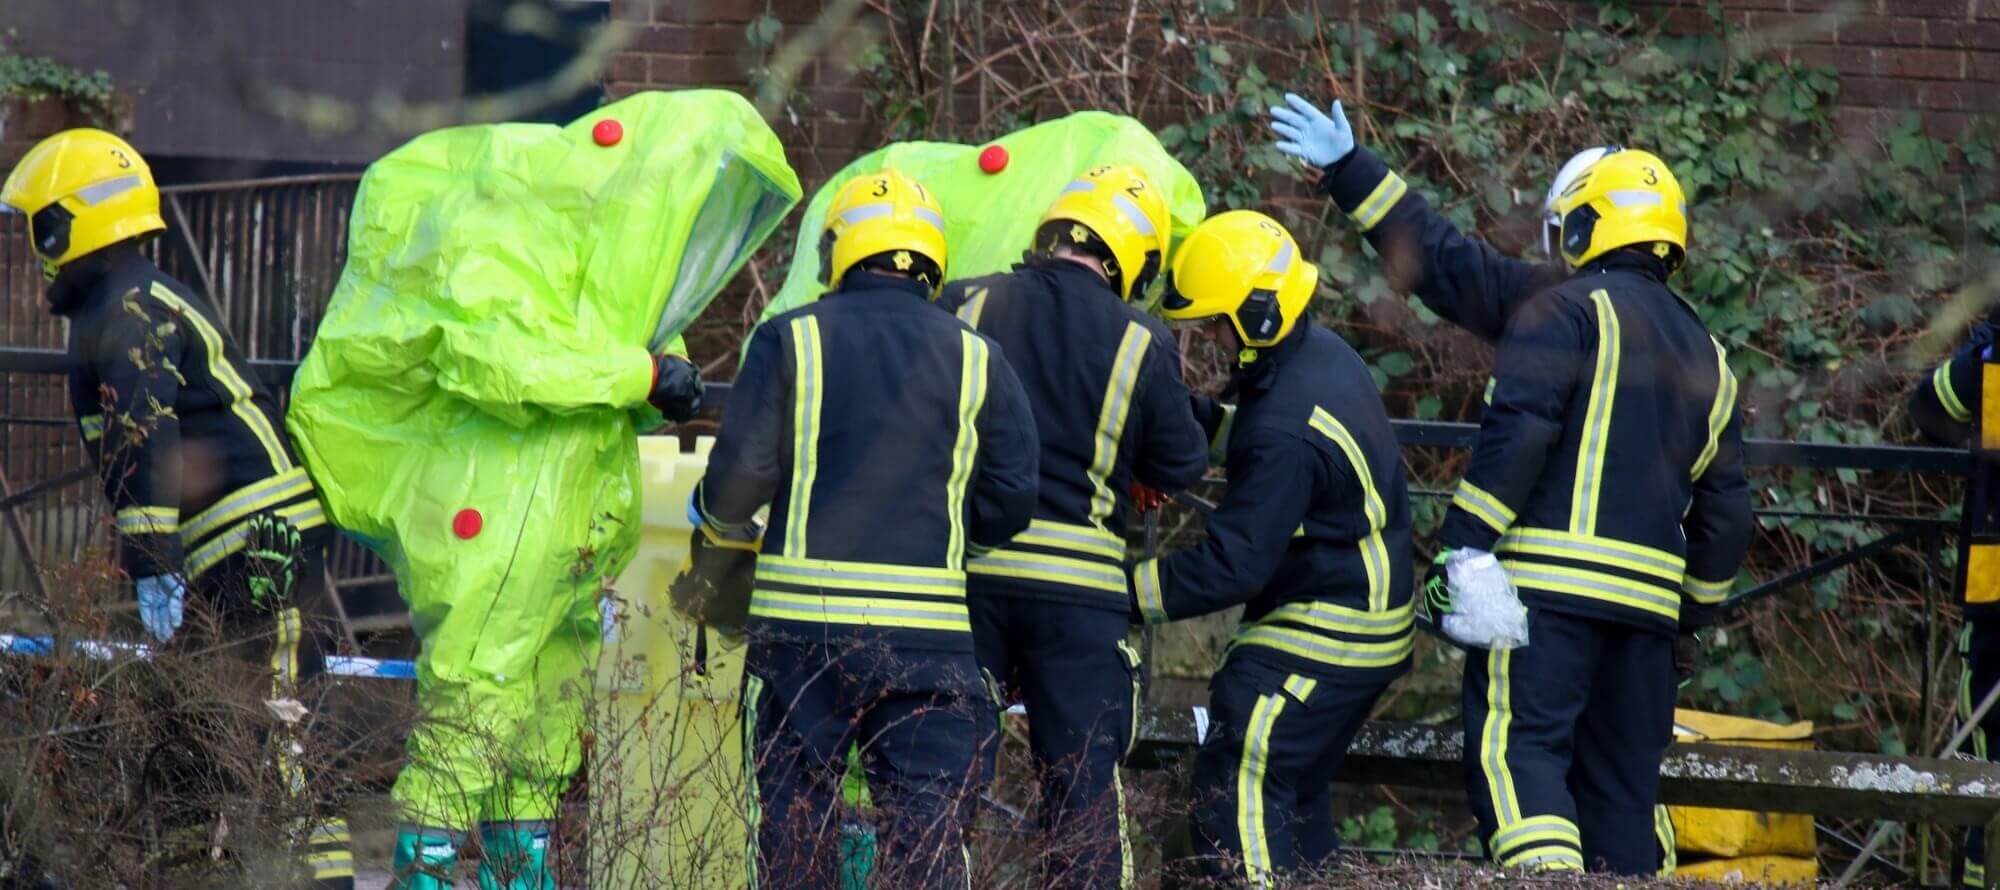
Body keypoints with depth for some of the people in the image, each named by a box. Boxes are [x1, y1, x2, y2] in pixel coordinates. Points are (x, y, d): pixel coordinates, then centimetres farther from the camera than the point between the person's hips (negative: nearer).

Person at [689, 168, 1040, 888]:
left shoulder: (789, 342, -1)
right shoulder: (975, 360, 4)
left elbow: (738, 478, -6)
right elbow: (1010, 502, 2)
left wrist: (721, 525, 17)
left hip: (801, 619, -1)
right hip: (928, 629, 1)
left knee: (794, 827, 9)